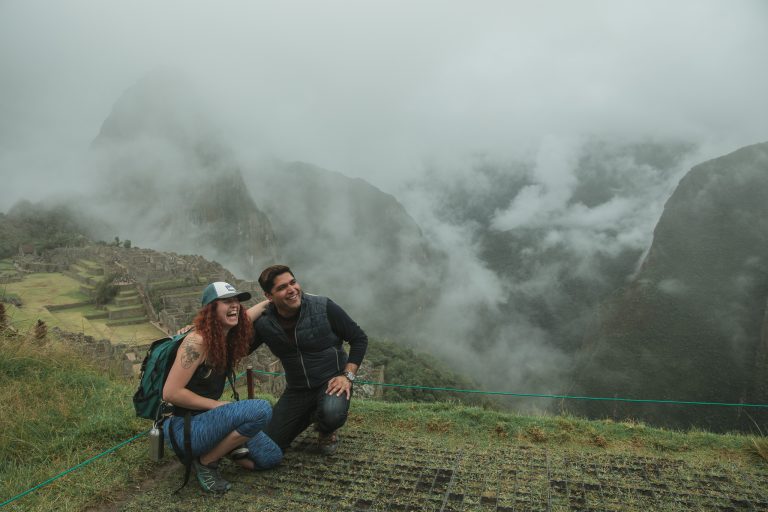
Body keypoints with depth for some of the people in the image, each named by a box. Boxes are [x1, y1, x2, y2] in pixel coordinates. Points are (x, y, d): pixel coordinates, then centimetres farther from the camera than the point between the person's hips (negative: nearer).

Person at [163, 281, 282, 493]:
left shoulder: (229, 338, 1)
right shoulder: (197, 342, -22)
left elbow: (245, 317, 25)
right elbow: (170, 393, -24)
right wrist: (217, 405, -18)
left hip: (211, 420, 8)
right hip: (187, 427, -8)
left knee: (272, 458, 5)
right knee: (261, 409, -29)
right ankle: (206, 461, -12)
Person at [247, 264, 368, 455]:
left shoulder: (323, 307, -18)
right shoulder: (264, 322, -9)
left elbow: (359, 338, -9)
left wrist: (348, 375, -19)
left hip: (331, 382, -4)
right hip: (296, 390, 4)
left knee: (332, 414, -36)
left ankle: (326, 431, 4)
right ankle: (309, 415, 27)